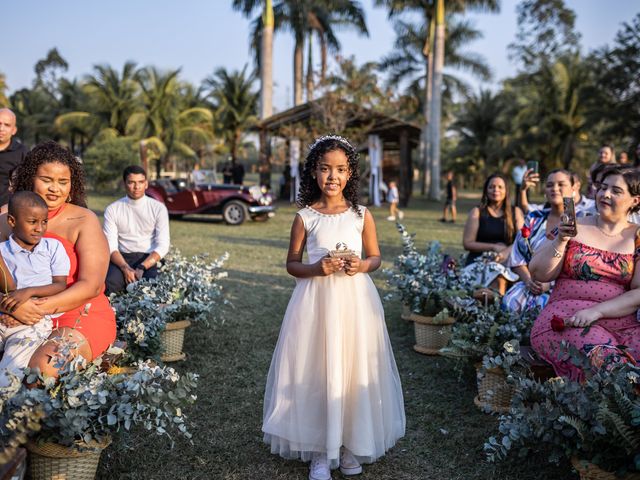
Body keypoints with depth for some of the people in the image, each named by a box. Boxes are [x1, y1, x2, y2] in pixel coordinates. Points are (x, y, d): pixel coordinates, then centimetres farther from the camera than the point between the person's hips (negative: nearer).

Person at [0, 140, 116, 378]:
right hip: (22, 318, 3)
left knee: (44, 367, -30)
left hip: (81, 316, -3)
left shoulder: (84, 221, -2)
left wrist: (41, 307, -20)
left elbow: (91, 286, -10)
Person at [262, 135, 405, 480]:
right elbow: (291, 264, 4)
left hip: (355, 300, 1)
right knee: (315, 371, 3)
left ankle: (351, 445, 25)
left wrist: (362, 265, -12)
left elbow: (376, 257, 10)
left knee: (355, 369, 6)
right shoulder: (305, 217, -1)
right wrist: (315, 268, -15)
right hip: (316, 300, -1)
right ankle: (319, 451, 18)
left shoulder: (362, 215, 2)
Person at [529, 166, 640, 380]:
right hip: (566, 318, -1)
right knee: (602, 357, -32)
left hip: (621, 321, 1)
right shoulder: (574, 227, 10)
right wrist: (561, 240, -9)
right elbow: (539, 274, 5)